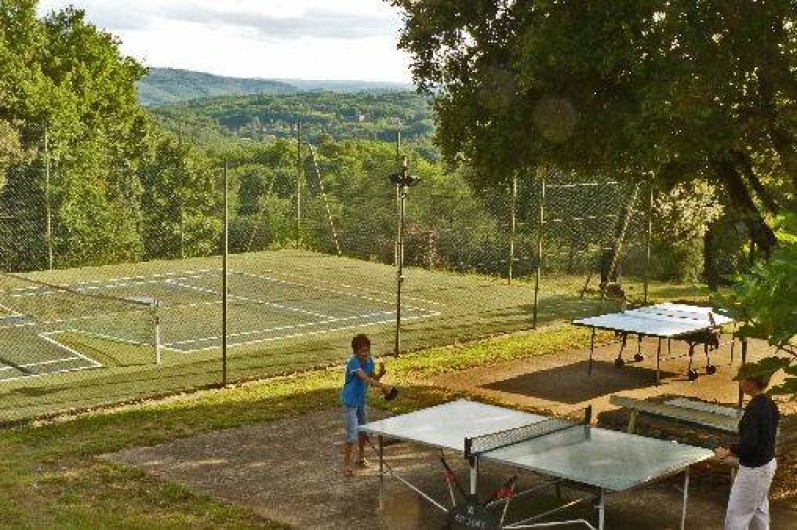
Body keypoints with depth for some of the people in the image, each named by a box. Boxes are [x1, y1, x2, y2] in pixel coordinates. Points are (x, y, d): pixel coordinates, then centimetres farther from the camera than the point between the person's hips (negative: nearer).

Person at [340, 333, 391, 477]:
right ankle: (347, 464, 3)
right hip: (350, 402, -8)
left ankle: (361, 457, 41)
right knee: (352, 435, -10)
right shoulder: (353, 362, -26)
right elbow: (366, 379, -38)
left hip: (361, 401, 8)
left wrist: (381, 373, -19)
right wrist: (383, 386, -48)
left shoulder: (370, 361, -3)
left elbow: (373, 378, 1)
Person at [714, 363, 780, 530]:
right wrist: (737, 451, 14)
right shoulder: (770, 404, 2)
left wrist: (727, 452, -14)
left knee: (736, 515, 1)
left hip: (754, 469, -9)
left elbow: (748, 443, -29)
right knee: (759, 510, 22)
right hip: (769, 463, 9)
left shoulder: (754, 409, -26)